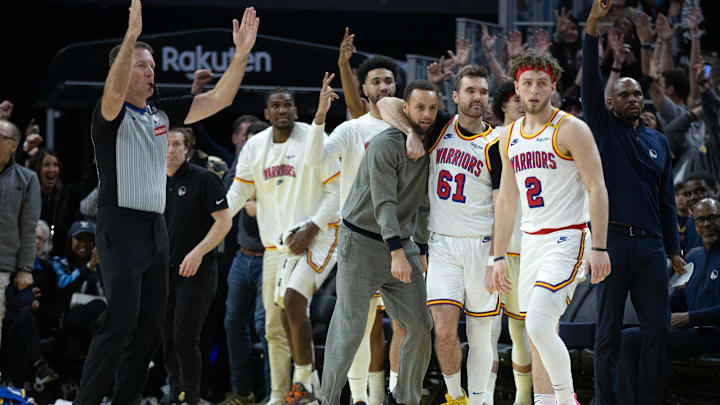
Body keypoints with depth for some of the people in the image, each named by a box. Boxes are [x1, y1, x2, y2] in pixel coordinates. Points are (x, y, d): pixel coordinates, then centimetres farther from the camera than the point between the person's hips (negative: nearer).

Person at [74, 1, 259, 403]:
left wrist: (242, 52, 0)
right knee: (120, 321, -16)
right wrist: (132, 35, -40)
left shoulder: (162, 113, 14)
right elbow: (114, 92, -30)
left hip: (156, 230, 8)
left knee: (151, 326, 6)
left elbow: (219, 99, 11)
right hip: (122, 226, -8)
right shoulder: (112, 115, -6)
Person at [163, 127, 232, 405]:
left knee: (185, 340, -10)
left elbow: (224, 221, -10)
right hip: (165, 272, 6)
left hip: (196, 271, -6)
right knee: (166, 339, 9)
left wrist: (198, 252, -18)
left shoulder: (203, 179, -7)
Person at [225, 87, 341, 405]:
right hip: (275, 244, 6)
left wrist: (311, 229, -15)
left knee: (293, 299, -26)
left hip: (316, 236, -6)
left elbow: (336, 191, -6)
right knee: (275, 327, 7)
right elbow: (237, 193, 12)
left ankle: (306, 377, -14)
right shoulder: (254, 147, 8)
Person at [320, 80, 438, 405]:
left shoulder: (430, 146, 6)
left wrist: (421, 250, 16)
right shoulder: (385, 146, -18)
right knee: (349, 329, -6)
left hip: (402, 242, 7)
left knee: (420, 325, -1)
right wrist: (397, 253, -34)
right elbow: (384, 203, -25)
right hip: (361, 243, -7)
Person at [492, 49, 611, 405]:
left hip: (567, 239, -7)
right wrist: (499, 257, 14)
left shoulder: (570, 129, -7)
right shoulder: (510, 137, 13)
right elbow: (506, 200, 18)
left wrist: (599, 248, -18)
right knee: (538, 335, 8)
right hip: (530, 242, 7)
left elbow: (597, 189, -11)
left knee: (539, 325, -21)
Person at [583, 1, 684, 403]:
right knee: (609, 331, 0)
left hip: (650, 245, 4)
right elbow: (591, 82, -8)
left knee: (657, 329, 1)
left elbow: (667, 199, 17)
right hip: (611, 241, -4)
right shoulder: (604, 129, 6)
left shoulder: (658, 140, 16)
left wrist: (674, 249, 11)